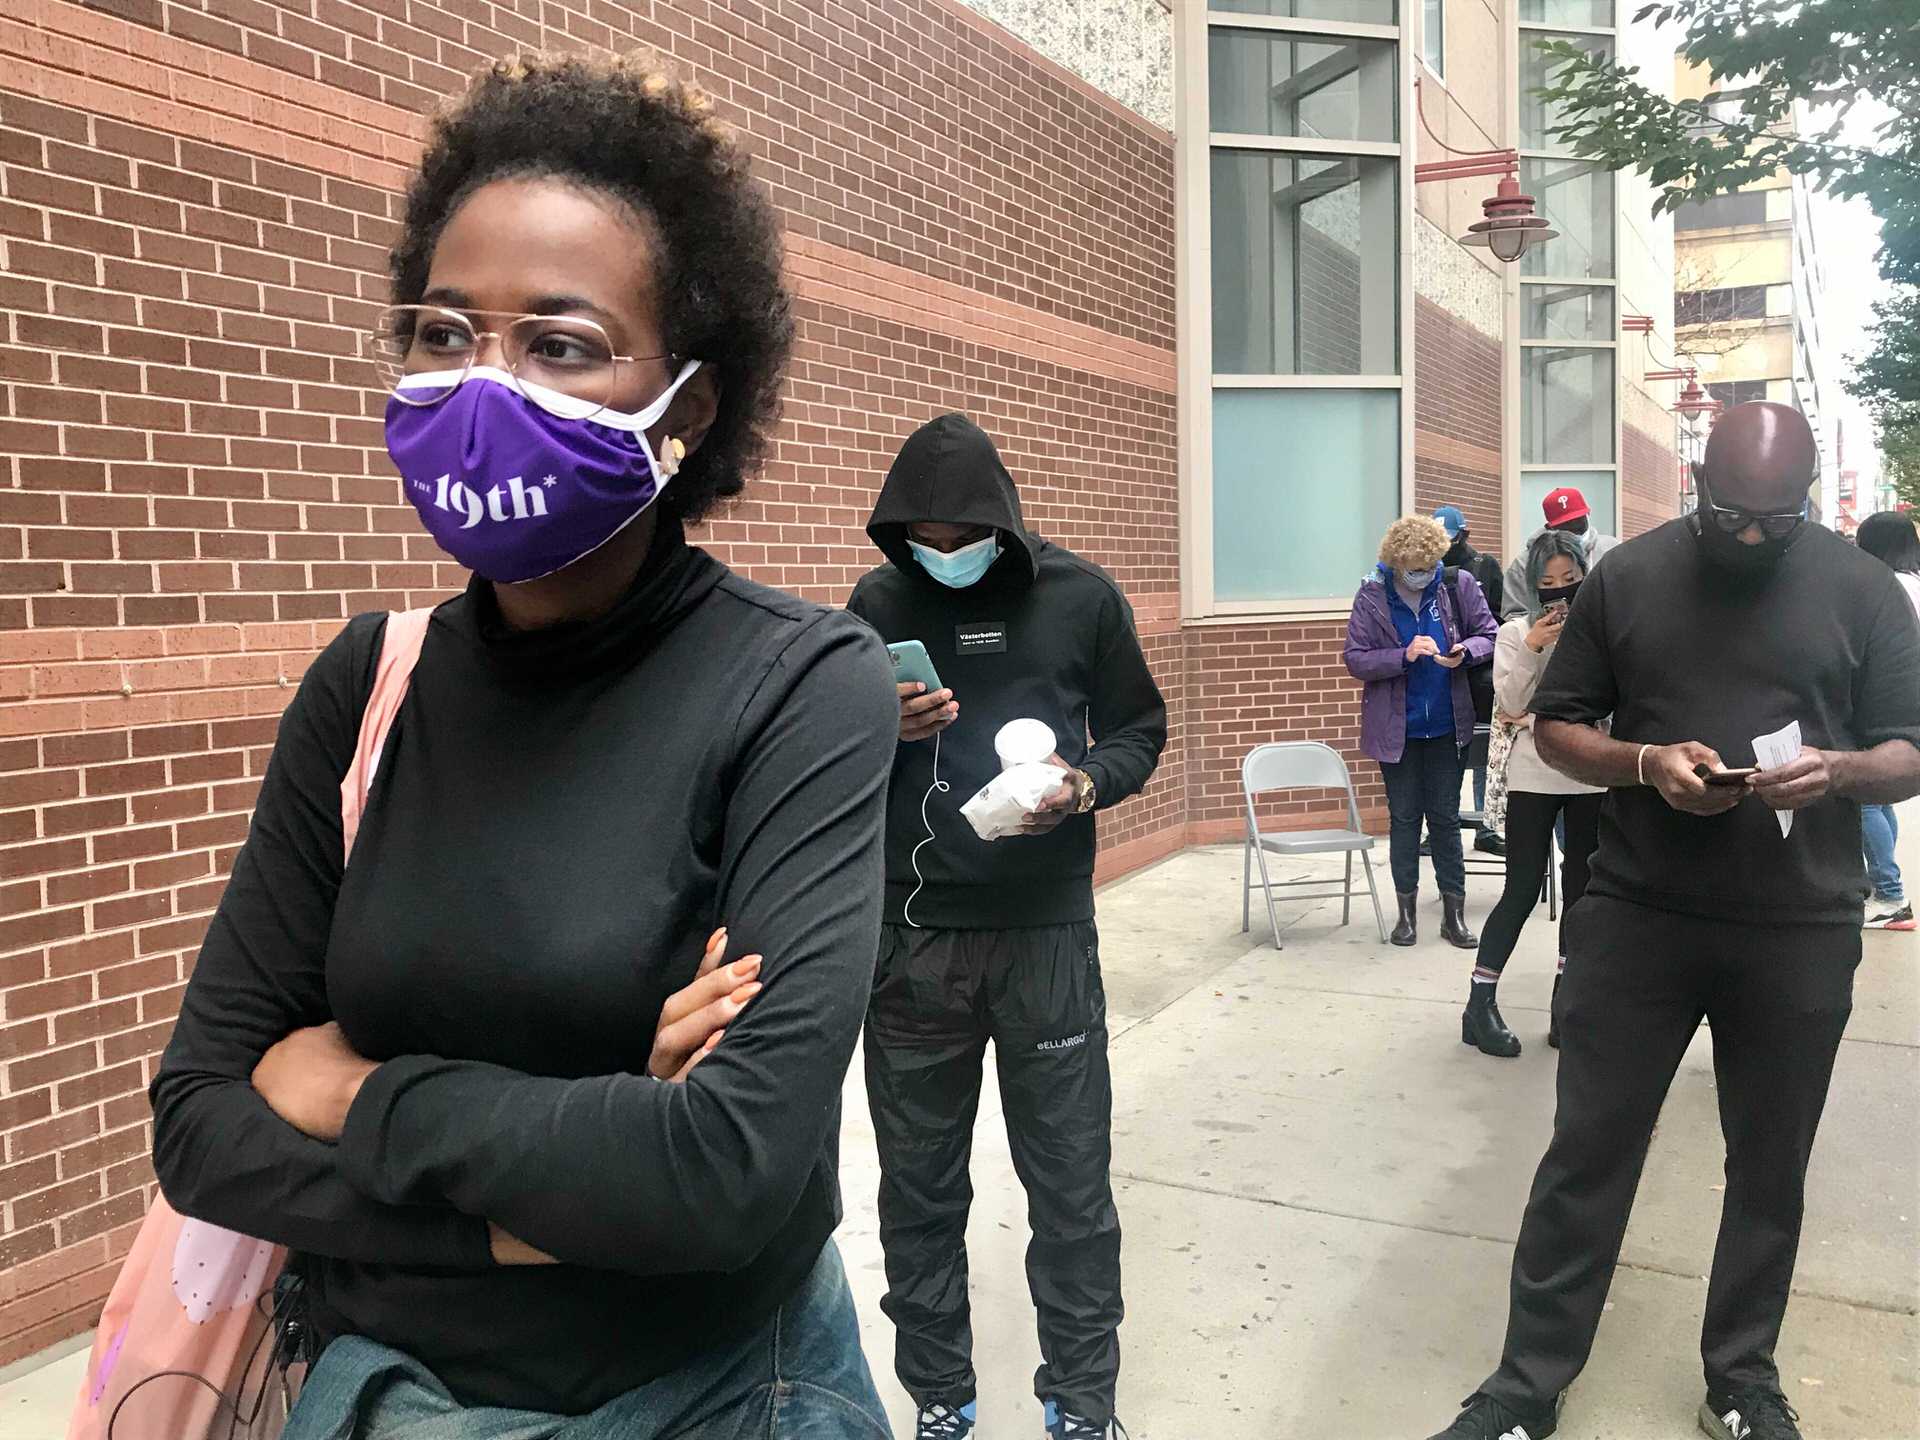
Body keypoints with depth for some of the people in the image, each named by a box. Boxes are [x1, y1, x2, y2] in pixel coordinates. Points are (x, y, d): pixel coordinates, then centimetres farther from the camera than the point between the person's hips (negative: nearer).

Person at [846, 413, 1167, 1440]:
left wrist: (1086, 784, -14)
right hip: (912, 934, 2)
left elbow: (1139, 731, 7)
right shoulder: (878, 604, 4)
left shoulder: (1080, 597, 0)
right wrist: (884, 729, -13)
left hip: (1047, 931, -1)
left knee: (1070, 1182, 8)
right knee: (919, 1187, 12)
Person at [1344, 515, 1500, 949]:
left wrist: (1464, 652, -20)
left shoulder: (1458, 586, -5)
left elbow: (1490, 635, 2)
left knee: (1445, 817, 8)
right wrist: (1405, 656, -24)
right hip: (1396, 729, 0)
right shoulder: (1372, 596, -8)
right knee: (1404, 817, 9)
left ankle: (1454, 913, 17)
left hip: (1446, 725, 1)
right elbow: (1355, 660, -9)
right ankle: (1407, 910, 21)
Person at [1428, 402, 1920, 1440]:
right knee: (1586, 1155, 4)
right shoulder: (1628, 576, 0)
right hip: (1635, 916, -1)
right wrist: (1645, 762, -16)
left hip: (1800, 932, 1)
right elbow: (1555, 727, 4)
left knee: (1769, 1169, 14)